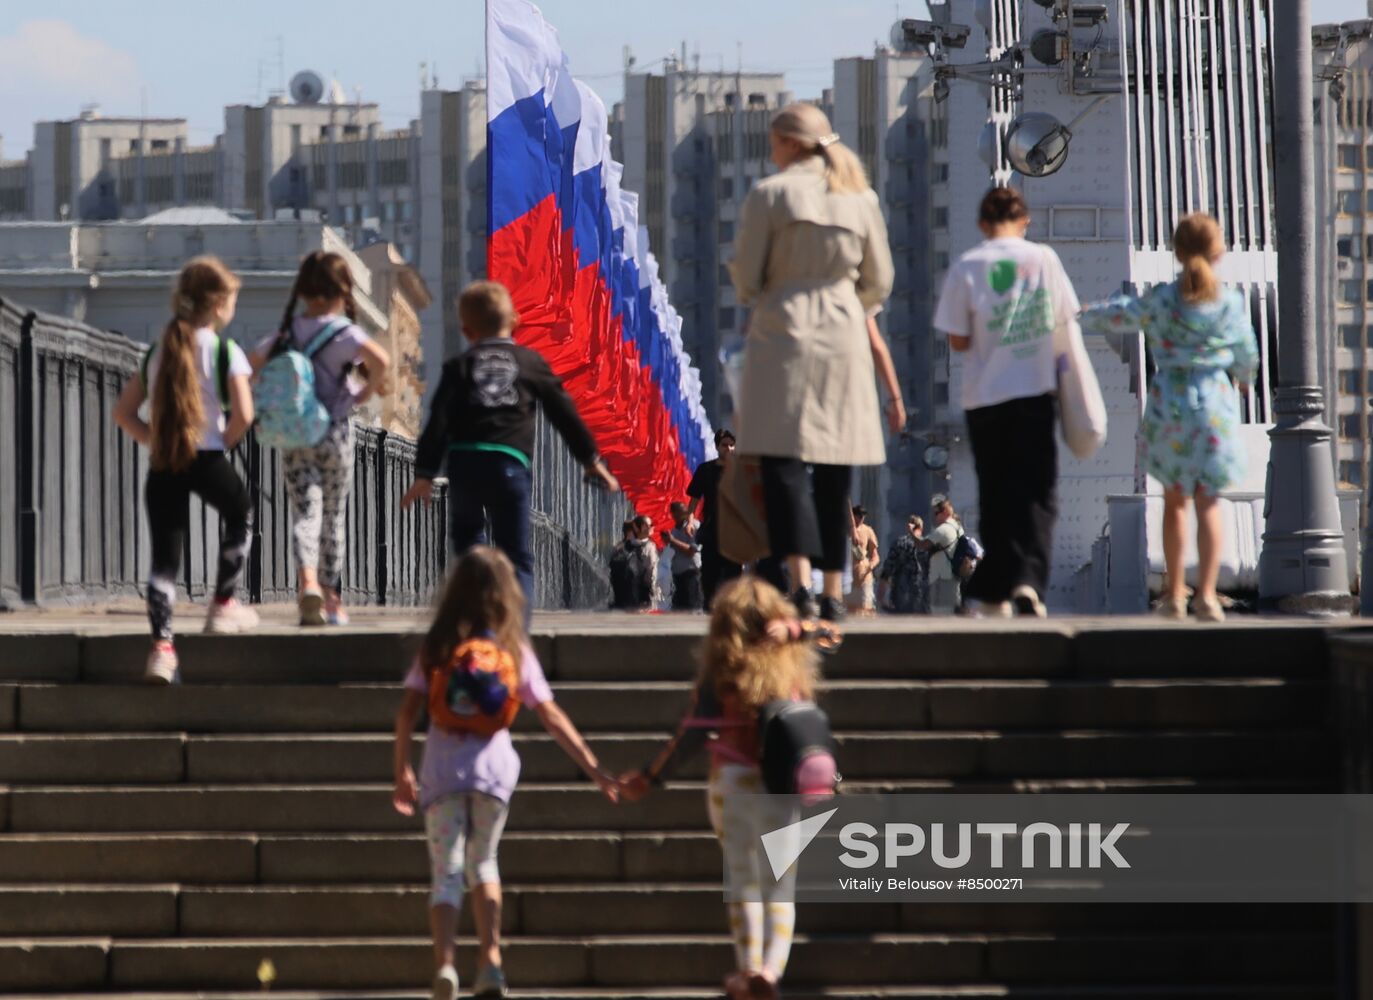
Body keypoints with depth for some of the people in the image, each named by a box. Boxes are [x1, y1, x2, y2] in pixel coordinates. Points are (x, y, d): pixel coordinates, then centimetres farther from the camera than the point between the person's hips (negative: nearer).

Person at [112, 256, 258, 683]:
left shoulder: (158, 351, 13)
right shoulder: (225, 352, -3)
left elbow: (123, 412, 11)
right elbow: (243, 413, -13)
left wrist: (155, 440, 13)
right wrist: (225, 442, 4)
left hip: (162, 464, 3)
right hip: (207, 459, -3)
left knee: (164, 557, 2)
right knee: (239, 516, 27)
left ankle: (162, 647, -11)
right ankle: (223, 606, 31)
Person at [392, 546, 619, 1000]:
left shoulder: (437, 647, 4)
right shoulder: (515, 650, 4)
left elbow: (408, 711, -2)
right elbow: (551, 716, 2)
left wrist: (403, 771, 7)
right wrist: (594, 768, 5)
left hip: (442, 768, -1)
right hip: (493, 766, 1)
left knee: (446, 871, 1)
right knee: (483, 861, 20)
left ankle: (444, 963, -20)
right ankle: (490, 961, 8)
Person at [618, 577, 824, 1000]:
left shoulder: (723, 668, -4)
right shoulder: (795, 662, 1)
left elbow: (694, 731, -7)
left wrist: (650, 777, 0)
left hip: (734, 780, -1)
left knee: (742, 879, 14)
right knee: (780, 885, 4)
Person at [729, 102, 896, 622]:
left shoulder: (769, 193, -5)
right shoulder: (862, 199, 7)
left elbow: (745, 277, -2)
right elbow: (879, 283, 13)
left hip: (783, 331, -4)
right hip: (844, 338, 4)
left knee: (783, 462, -7)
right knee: (834, 468, 8)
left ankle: (801, 580, -22)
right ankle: (833, 589, 9)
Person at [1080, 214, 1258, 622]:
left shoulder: (1159, 300, -7)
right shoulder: (1232, 303, -4)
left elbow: (1113, 318, 7)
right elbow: (1246, 356, 8)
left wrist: (1088, 314, 29)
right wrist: (1243, 378, 31)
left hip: (1169, 403, 0)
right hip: (1215, 403, 0)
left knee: (1174, 499, 15)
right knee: (1208, 501, 3)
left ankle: (1175, 592, 19)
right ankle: (1206, 593, -9)